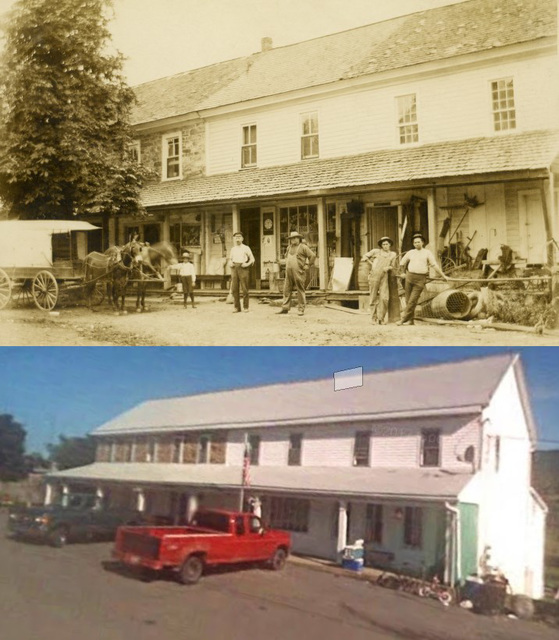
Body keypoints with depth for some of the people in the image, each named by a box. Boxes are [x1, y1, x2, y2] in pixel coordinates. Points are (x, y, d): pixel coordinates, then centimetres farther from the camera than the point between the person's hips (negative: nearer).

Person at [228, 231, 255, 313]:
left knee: (244, 289, -4)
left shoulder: (246, 248, 5)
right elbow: (230, 259, 26)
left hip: (243, 268, -4)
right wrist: (230, 263, 4)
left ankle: (245, 307, 3)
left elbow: (252, 259, 6)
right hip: (234, 268, 4)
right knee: (234, 288, 1)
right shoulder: (233, 249, 17)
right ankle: (237, 307, 7)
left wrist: (247, 264, -11)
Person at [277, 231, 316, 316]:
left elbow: (313, 256, -8)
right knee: (287, 290, 5)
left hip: (299, 272, -6)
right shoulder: (289, 248, 17)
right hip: (289, 273, 6)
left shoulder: (303, 247, -4)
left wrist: (307, 265, -8)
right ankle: (285, 308, 10)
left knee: (300, 291, -2)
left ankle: (301, 309, 2)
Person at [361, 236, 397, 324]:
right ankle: (374, 319, 6)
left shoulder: (393, 254, 13)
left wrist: (388, 267, -4)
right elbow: (365, 257, 15)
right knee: (373, 298, -1)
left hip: (384, 277, 1)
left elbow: (393, 267, 15)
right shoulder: (376, 251, 9)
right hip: (374, 276, -1)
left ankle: (381, 318, 0)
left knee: (384, 298, -10)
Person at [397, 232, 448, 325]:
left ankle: (403, 319, -10)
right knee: (408, 300, 3)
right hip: (409, 277, 3)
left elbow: (434, 265, 4)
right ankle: (410, 320, 10)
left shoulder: (427, 253, 5)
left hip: (420, 279, -3)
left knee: (413, 300, -10)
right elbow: (401, 263, 23)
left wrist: (443, 276, 2)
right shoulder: (410, 253, 12)